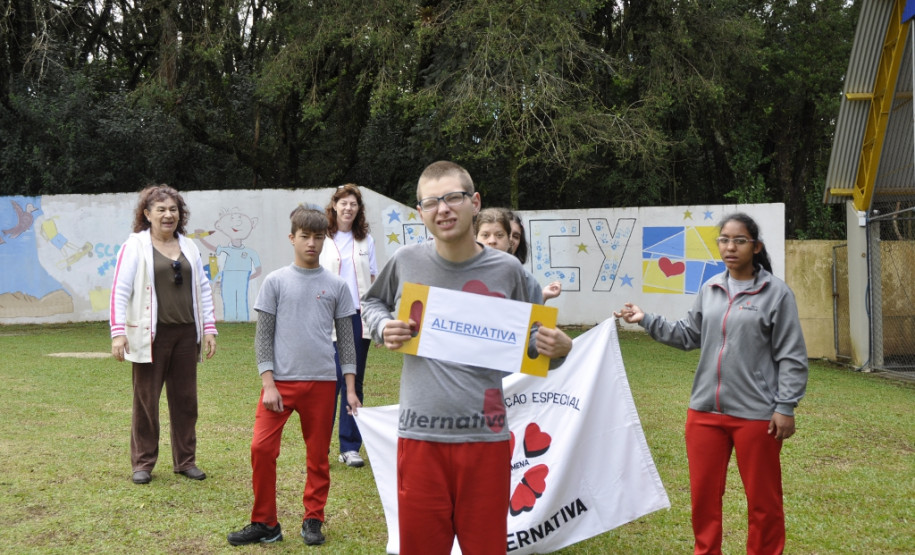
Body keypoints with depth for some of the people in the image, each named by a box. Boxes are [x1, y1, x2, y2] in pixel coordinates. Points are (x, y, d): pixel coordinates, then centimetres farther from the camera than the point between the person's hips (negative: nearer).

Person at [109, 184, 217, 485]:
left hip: (186, 335, 4)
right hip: (150, 335, -4)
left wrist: (209, 328, 7)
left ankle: (185, 460, 20)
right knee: (146, 399, 3)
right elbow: (120, 290, -8)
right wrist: (118, 332, -17)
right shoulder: (135, 246, -3)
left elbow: (203, 288, 13)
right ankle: (142, 463, 15)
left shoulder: (188, 246, 12)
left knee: (185, 399, 9)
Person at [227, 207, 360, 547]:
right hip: (281, 380, -1)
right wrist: (268, 384, -7)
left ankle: (313, 520, 22)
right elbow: (263, 336, 2)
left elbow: (346, 339, 8)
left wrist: (351, 388, 2)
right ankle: (265, 523, 6)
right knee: (261, 448, -9)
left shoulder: (336, 286, 7)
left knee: (318, 455, 6)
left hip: (322, 382, 1)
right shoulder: (275, 282, 4)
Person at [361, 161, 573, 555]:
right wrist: (383, 329, -2)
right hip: (420, 436, 0)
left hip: (485, 438, 0)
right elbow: (371, 302, 19)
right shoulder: (405, 262, 0)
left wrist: (557, 349, -11)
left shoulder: (506, 270, -1)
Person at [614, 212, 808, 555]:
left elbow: (791, 357, -7)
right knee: (704, 494, 14)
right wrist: (646, 320, 9)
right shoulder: (709, 290, 7)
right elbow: (688, 336, 15)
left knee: (763, 499, 10)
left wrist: (785, 407, -11)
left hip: (756, 414, -5)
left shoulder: (776, 293, -7)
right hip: (705, 410, 5)